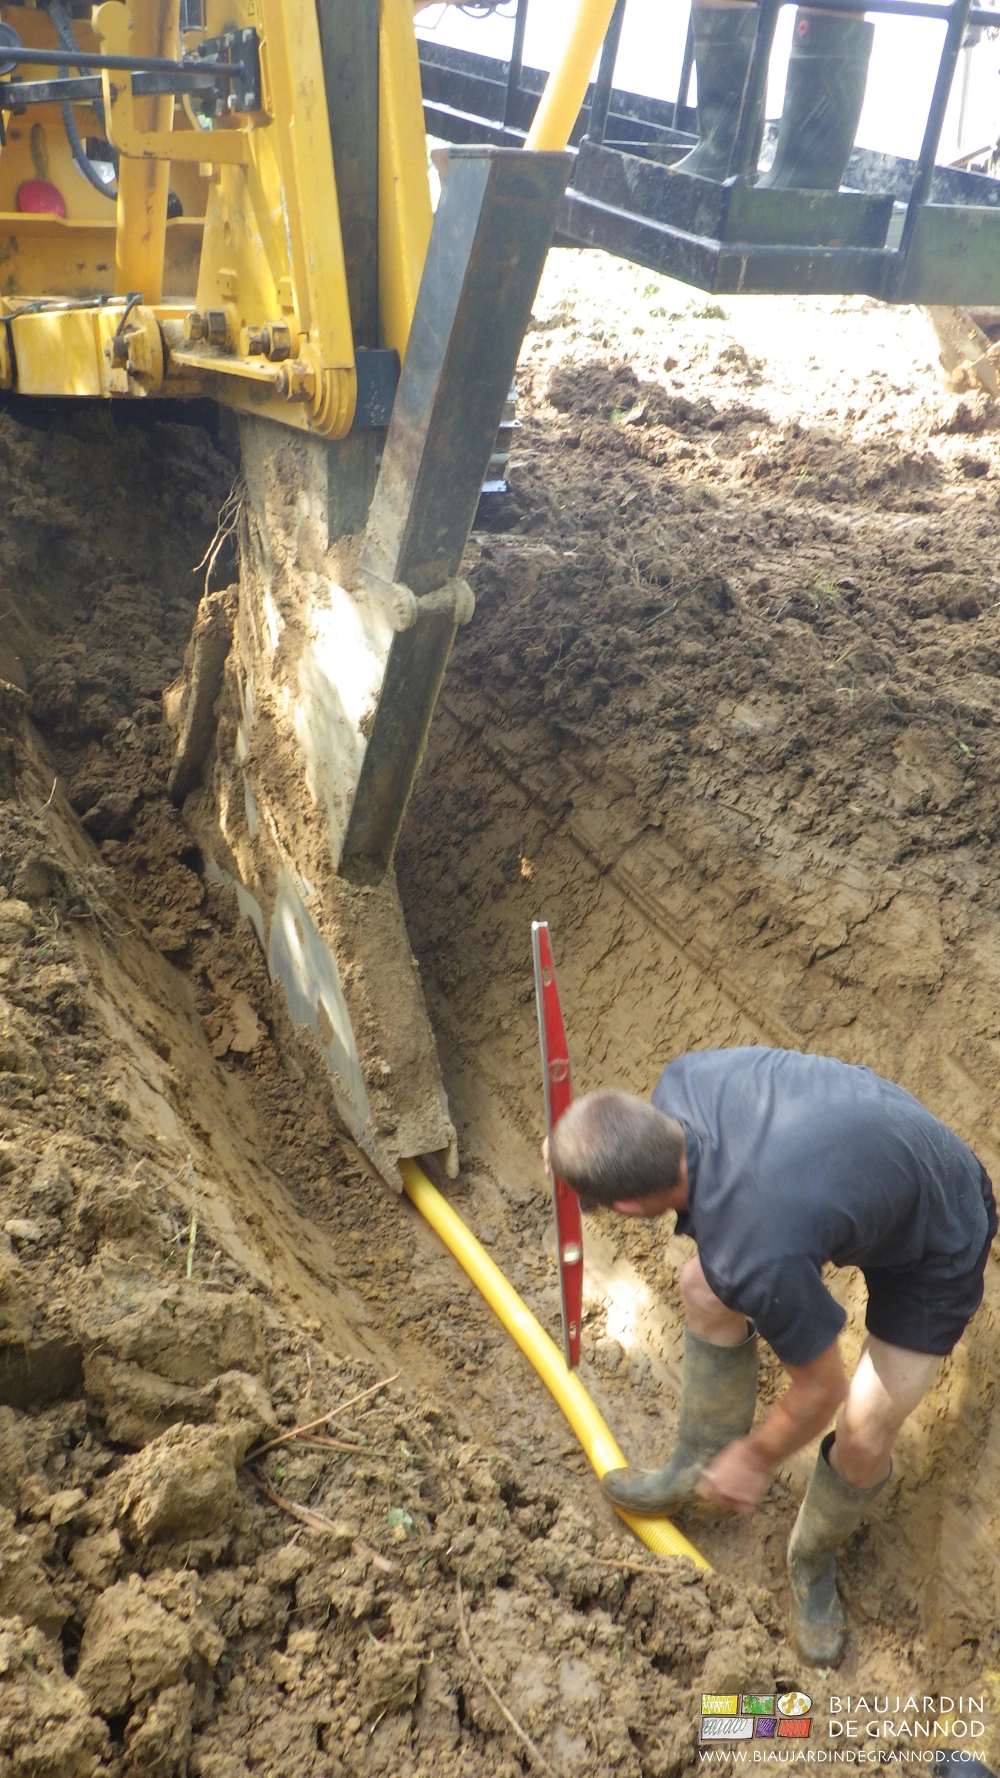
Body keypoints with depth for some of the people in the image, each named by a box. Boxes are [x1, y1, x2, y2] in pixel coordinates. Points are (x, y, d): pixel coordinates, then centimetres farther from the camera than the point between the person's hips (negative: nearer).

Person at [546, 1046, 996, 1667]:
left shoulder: (756, 1259, -42)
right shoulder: (678, 1085, -28)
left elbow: (819, 1390, -22)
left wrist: (756, 1460, -2)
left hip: (938, 1246, -7)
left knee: (865, 1428, -10)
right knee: (705, 1290, 6)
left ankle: (815, 1562, 23)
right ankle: (699, 1463, 31)